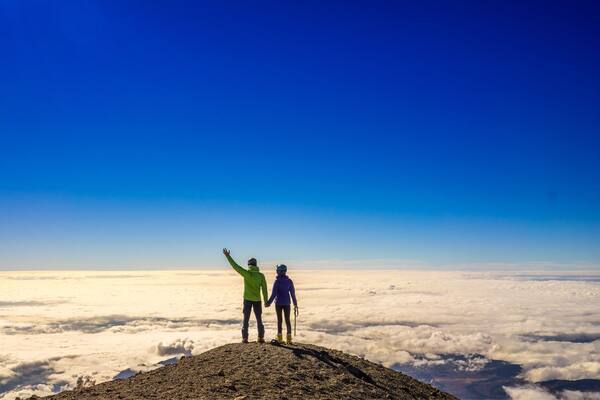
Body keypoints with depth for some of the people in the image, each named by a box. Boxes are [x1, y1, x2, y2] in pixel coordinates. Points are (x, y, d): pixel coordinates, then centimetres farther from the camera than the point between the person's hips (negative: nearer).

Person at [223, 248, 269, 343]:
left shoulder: (247, 273, -11)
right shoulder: (261, 275, -4)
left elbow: (235, 266, -11)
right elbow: (264, 289, -3)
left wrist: (228, 256, -5)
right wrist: (266, 301, 4)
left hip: (247, 299, -1)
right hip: (257, 300, 1)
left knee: (246, 319, 8)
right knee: (259, 319, 11)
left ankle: (245, 338, 7)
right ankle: (261, 338, 11)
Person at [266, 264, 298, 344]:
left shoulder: (277, 281, -13)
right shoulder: (289, 281, -2)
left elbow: (274, 294, -14)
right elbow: (293, 293, 1)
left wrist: (269, 302, -4)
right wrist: (295, 304, 8)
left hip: (278, 303, -2)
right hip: (287, 303, 2)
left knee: (279, 320, 8)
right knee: (287, 320, 7)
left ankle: (280, 338, 12)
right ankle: (289, 338, 3)